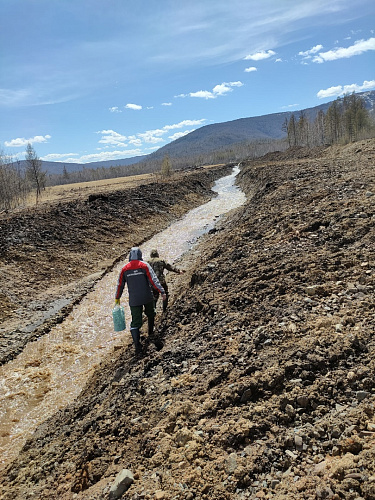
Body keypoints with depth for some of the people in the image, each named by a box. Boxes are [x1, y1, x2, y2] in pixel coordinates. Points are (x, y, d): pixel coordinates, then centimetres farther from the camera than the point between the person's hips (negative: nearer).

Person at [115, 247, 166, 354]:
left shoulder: (124, 269, 2)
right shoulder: (144, 265, -5)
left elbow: (120, 285, 7)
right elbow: (153, 280, -13)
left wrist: (117, 298, 18)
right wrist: (162, 292, -11)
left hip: (134, 300, 1)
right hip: (147, 297, -1)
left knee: (135, 322, 2)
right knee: (150, 314, 27)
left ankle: (137, 345, -7)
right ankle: (151, 332, 42)